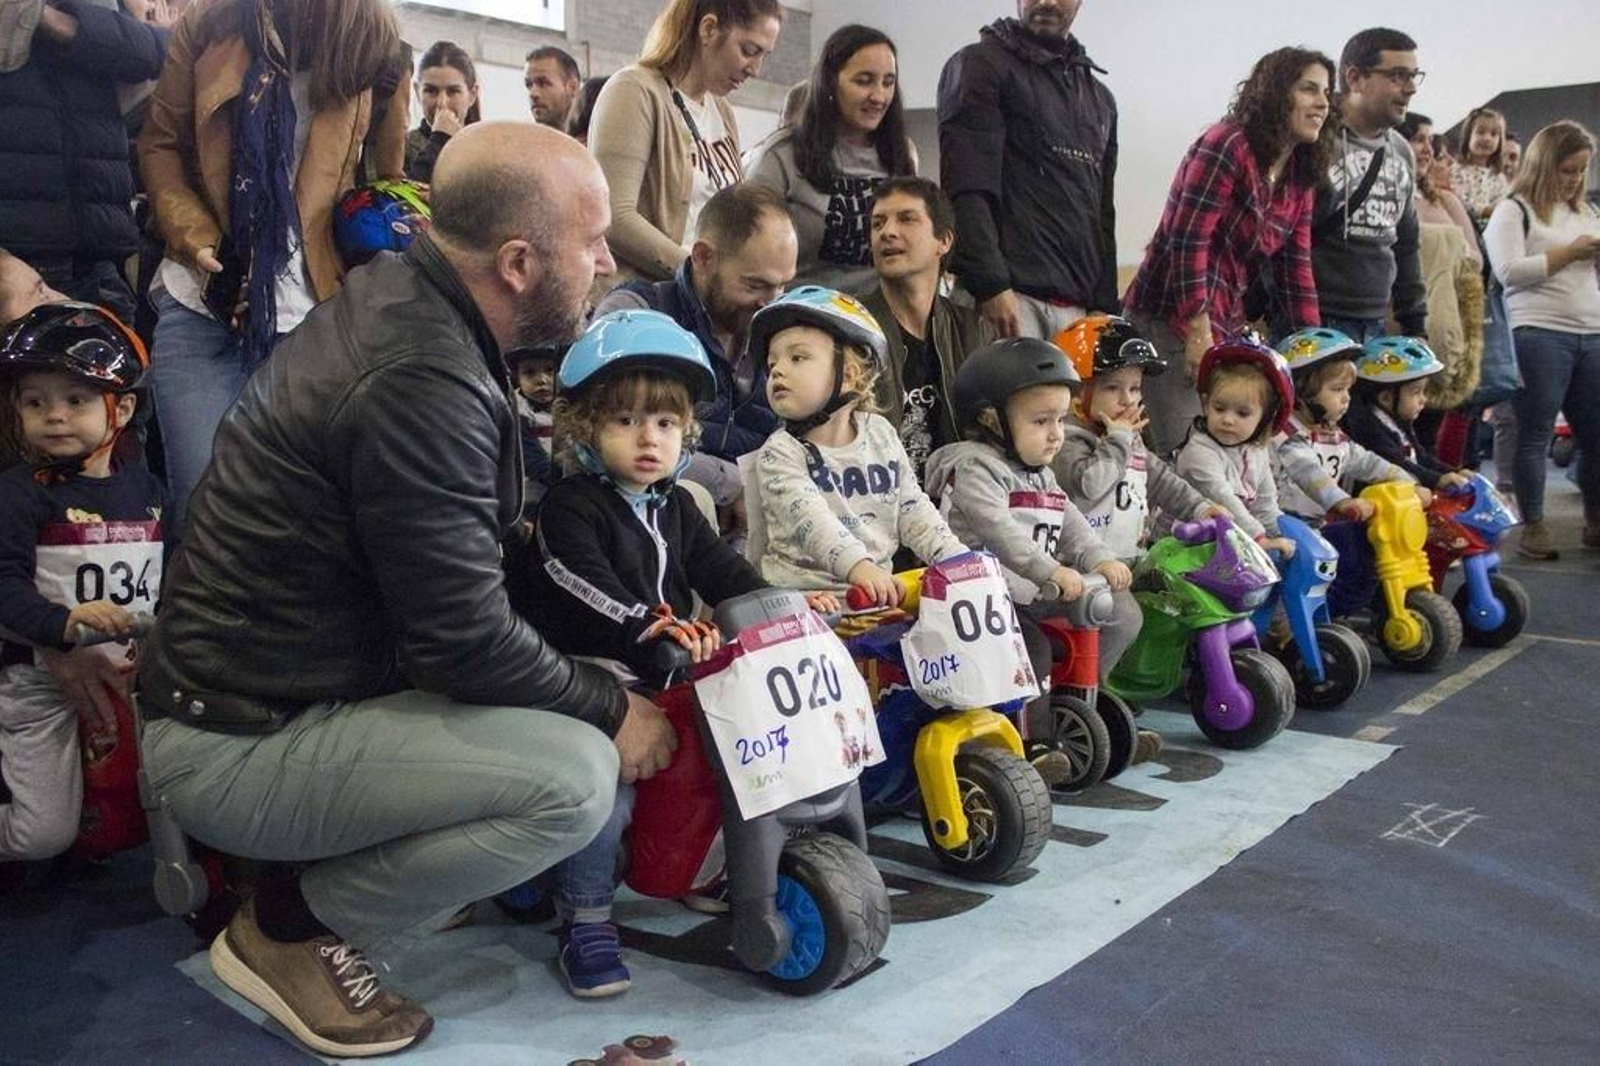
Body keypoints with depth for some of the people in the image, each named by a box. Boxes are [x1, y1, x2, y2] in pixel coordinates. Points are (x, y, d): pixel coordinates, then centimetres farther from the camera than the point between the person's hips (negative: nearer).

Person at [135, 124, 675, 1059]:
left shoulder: (401, 298, 3)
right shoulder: (420, 380, -27)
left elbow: (476, 551, 13)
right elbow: (467, 644, -24)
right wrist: (613, 709, -9)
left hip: (252, 677, 10)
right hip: (240, 745, -9)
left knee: (577, 664, 11)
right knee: (579, 777, -22)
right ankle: (292, 929, -1)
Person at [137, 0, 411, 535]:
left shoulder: (377, 43, 4)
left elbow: (385, 184, 8)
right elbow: (160, 143, 7)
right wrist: (197, 238, -9)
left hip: (315, 317, 0)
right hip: (203, 304, 1)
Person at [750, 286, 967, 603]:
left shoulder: (879, 432, 12)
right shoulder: (779, 452, -3)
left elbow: (913, 508, 13)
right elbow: (809, 519, -20)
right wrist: (857, 565, -36)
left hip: (879, 587, 5)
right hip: (806, 594, -4)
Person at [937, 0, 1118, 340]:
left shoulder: (1101, 100, 26)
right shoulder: (980, 65, 6)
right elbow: (967, 188, -8)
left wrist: (1104, 308, 13)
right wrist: (990, 285, -19)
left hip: (1077, 306, 6)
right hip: (1010, 295, -6)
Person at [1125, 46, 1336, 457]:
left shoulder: (1299, 176, 14)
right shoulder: (1227, 146, -11)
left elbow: (1295, 268, 14)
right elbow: (1187, 241, -17)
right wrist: (1200, 334, -19)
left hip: (1230, 324, 9)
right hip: (1174, 320, -9)